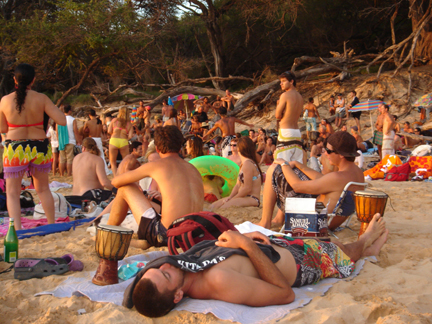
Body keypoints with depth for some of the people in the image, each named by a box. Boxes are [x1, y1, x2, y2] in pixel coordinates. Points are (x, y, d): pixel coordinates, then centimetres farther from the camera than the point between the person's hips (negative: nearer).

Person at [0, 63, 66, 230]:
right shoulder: (41, 98, -8)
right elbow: (62, 120, -12)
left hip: (15, 149, -1)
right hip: (39, 147, 2)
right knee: (43, 189, 20)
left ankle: (17, 230, 0)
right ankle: (52, 224, 29)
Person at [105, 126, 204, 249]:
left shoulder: (156, 166, -2)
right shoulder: (194, 169, 13)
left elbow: (116, 182, 9)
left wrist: (126, 172, 31)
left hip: (165, 236, -6)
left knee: (124, 188, 13)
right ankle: (146, 241, 20)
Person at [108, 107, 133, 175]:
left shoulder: (114, 120, 7)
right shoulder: (129, 124, 6)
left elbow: (109, 131, 4)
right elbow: (130, 136, -2)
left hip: (114, 140, 0)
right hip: (124, 142, 0)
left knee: (113, 162, 14)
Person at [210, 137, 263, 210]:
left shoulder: (248, 164, -16)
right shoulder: (243, 164, 17)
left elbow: (247, 188, -19)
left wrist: (232, 199, -12)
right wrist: (229, 197, 1)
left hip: (252, 200, -11)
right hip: (244, 198, 11)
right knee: (214, 205, 2)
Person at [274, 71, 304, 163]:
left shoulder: (285, 95, -10)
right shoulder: (300, 97, 14)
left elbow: (278, 115, -7)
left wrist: (278, 104, 10)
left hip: (285, 132, -8)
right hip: (297, 131, 8)